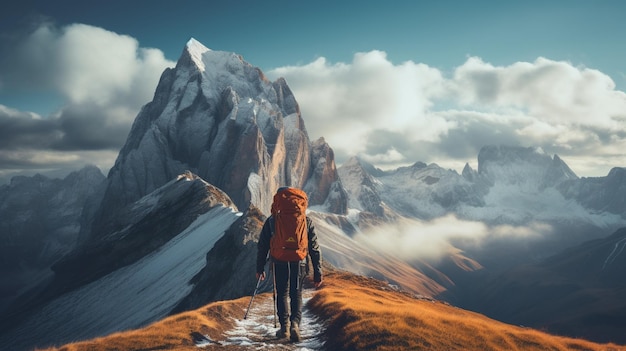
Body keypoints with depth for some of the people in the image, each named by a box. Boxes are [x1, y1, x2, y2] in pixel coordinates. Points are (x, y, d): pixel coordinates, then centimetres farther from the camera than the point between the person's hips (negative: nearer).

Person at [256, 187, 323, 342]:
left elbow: (262, 246, 4)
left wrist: (260, 268, 14)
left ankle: (284, 327, 12)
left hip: (280, 263, 0)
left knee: (282, 294, 17)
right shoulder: (306, 221, 3)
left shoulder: (272, 221, 2)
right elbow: (314, 248, 2)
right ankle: (295, 323, -7)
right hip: (299, 263, 0)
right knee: (296, 294, 13)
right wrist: (317, 272, 6)